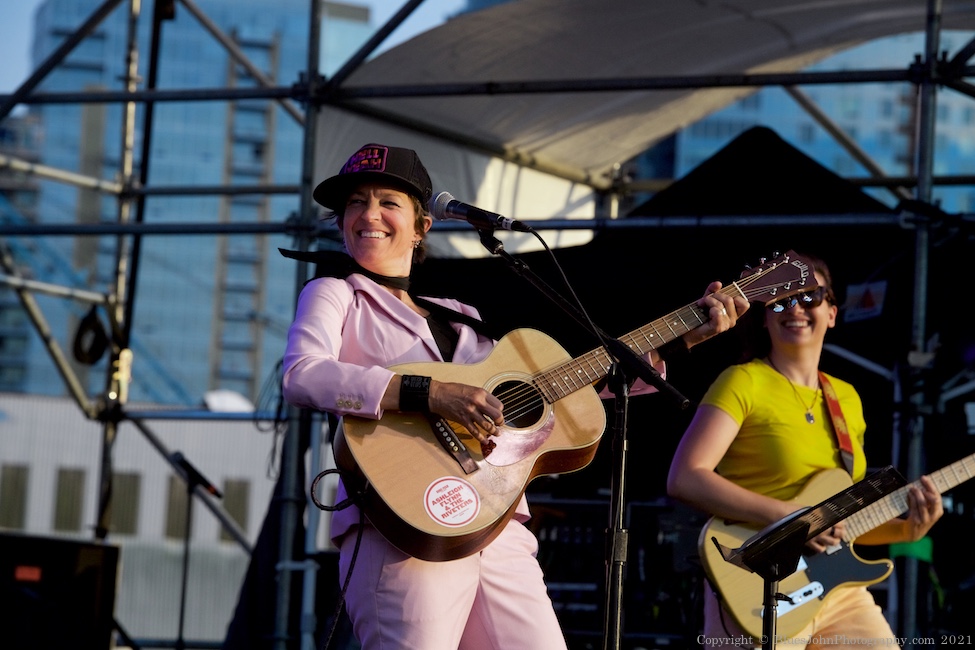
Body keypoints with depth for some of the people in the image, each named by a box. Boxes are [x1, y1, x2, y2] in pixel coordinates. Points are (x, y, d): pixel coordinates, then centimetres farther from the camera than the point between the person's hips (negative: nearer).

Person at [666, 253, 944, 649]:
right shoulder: (744, 383, -5)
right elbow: (684, 479, -16)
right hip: (758, 592, -6)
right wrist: (785, 515, -20)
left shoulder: (846, 398, 14)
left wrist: (906, 529, 3)